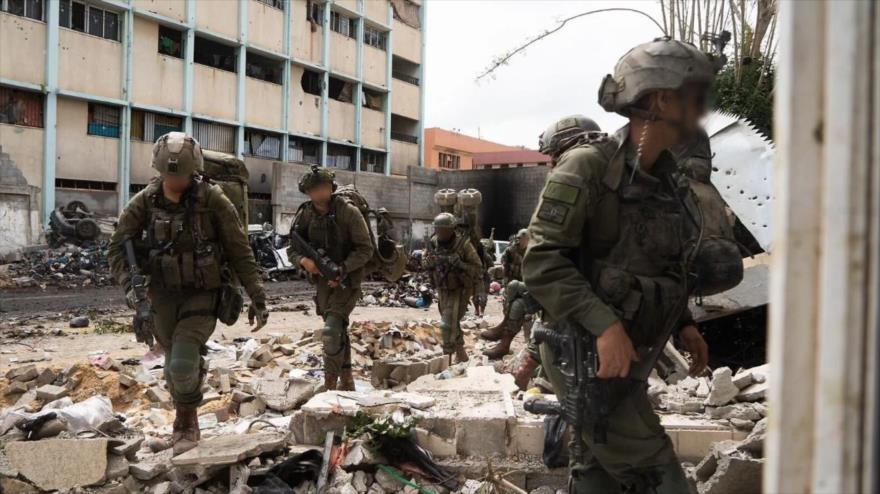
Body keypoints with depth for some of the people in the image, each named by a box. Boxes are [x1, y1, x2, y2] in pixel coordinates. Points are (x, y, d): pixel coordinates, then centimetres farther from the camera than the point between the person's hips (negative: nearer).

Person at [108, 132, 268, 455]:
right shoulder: (145, 202, -8)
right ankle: (184, 426, 37)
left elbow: (240, 251, -11)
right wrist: (130, 285, -19)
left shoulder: (212, 199, -16)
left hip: (201, 296, -3)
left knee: (183, 365, -16)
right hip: (163, 295, 3)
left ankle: (187, 424, 9)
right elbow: (118, 248, -3)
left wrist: (257, 297, -13)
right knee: (175, 364, 15)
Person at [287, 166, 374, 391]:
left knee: (331, 331, -19)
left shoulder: (348, 212, -14)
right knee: (338, 331, 17)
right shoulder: (304, 216, -1)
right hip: (322, 281, 6)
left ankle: (330, 385, -9)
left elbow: (366, 249, -14)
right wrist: (303, 260, -17)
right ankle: (347, 380, 30)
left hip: (347, 280, -5)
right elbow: (292, 250, 5)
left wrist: (342, 269, -24)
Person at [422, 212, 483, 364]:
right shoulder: (434, 242, -8)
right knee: (452, 323, 19)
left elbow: (477, 267, -19)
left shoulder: (463, 244, -23)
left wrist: (459, 264, -35)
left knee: (448, 324, -16)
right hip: (443, 289, 6)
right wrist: (430, 262, -19)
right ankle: (461, 354, 37)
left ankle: (447, 358, -6)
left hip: (460, 290, -6)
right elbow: (424, 262, 5)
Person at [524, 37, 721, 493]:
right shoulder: (587, 166, -15)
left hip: (629, 357, 8)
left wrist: (683, 322, 11)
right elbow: (541, 261, -21)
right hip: (587, 353, -8)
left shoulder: (663, 177, 10)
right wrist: (603, 324, -28)